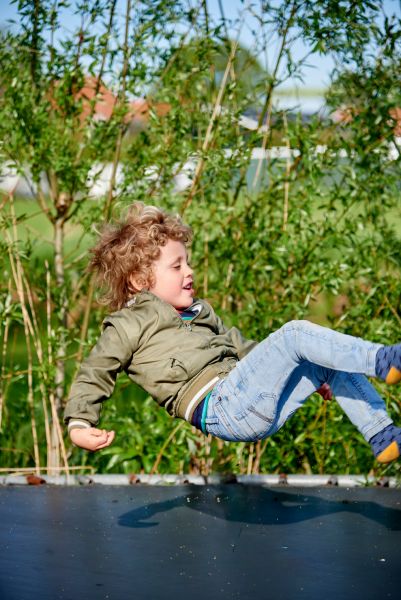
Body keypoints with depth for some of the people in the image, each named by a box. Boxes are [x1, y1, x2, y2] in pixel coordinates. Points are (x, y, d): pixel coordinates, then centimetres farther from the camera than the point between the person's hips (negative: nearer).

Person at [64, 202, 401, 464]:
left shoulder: (201, 313, 31)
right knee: (295, 334, -19)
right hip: (222, 407, -9)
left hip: (259, 412, 9)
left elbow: (241, 347, 36)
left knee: (331, 364, 2)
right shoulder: (129, 325, 7)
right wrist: (79, 426, -14)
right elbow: (93, 376, 4)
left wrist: (311, 376, 34)